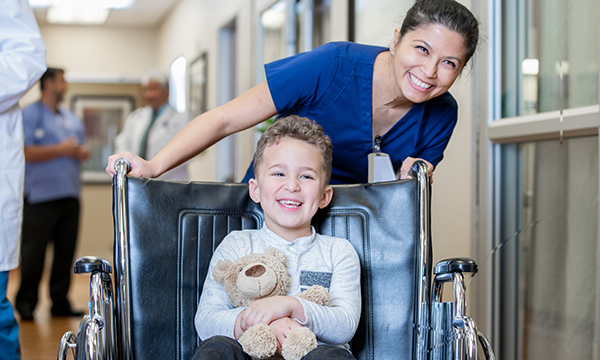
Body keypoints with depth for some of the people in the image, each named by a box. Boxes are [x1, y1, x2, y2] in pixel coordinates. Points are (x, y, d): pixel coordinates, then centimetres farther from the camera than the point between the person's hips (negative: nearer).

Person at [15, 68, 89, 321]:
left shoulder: (73, 120, 22)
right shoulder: (29, 115, -1)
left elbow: (83, 151, 25)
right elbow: (27, 153, -12)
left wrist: (82, 152, 1)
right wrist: (61, 150, -11)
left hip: (69, 194, 6)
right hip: (41, 194, -6)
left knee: (66, 251, 5)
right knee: (33, 252, -5)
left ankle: (60, 302, 11)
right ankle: (26, 302, 4)